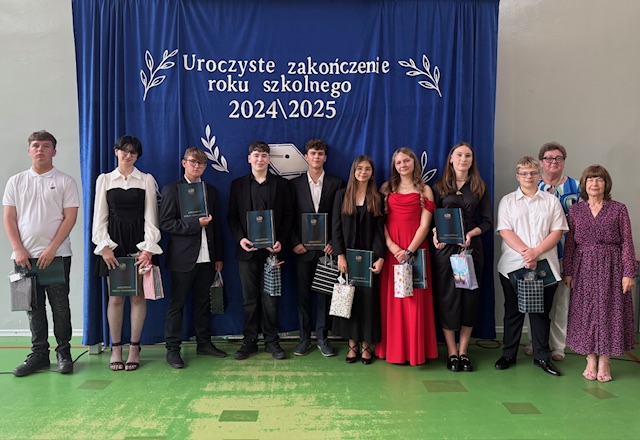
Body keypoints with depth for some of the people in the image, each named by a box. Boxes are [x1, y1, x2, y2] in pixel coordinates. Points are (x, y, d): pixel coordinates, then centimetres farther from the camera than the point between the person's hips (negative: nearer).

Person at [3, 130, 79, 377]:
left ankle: (63, 352, 13)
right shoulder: (16, 182, 10)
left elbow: (70, 217, -5)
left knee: (60, 306, 2)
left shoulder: (64, 181, 2)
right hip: (25, 256, 3)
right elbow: (8, 218, 6)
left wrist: (51, 249, -12)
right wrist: (19, 250, -5)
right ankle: (39, 354, 18)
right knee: (34, 307, 8)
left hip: (56, 255, -3)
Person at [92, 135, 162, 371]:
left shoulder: (147, 180, 5)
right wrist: (104, 246, -5)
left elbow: (150, 216, 0)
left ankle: (134, 348, 11)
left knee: (138, 297, 2)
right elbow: (100, 216, 6)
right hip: (114, 241, 1)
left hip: (139, 240, -1)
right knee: (115, 297, 3)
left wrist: (148, 248, -9)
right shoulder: (104, 179, 9)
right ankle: (115, 349, 13)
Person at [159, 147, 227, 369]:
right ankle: (172, 348, 10)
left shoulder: (210, 190, 13)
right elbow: (165, 223, -10)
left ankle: (204, 343, 23)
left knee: (203, 302, 12)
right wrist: (195, 224, -18)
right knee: (177, 303, 2)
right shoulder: (171, 190, -2)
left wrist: (219, 256, 11)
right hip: (182, 258, -5)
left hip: (206, 257, 5)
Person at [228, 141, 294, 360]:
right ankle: (249, 340, 19)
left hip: (271, 250, -1)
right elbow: (232, 216, 6)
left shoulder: (281, 184, 6)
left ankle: (271, 340, 16)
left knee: (270, 298, 4)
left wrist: (281, 241, -9)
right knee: (249, 298, 8)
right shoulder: (238, 184, 8)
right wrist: (240, 238, -10)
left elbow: (288, 216, 4)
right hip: (247, 250, 1)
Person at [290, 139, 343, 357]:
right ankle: (304, 337, 17)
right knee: (303, 294, 6)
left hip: (326, 247, 0)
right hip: (303, 248, 1)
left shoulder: (336, 183, 5)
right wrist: (295, 243, -5)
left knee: (325, 294, 4)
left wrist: (333, 243, -7)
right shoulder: (295, 184, 6)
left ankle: (322, 337, 15)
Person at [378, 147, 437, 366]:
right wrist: (391, 246, -12)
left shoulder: (424, 190, 7)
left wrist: (409, 251, -15)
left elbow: (424, 225, -3)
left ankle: (415, 350, 8)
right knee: (391, 299, 4)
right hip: (390, 249, 2)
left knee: (414, 299, -1)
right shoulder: (386, 188, 11)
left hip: (415, 250, -2)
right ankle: (393, 349, 13)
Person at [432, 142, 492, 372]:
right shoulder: (439, 187, 7)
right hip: (445, 248, -1)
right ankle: (451, 352, 9)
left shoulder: (480, 188, 9)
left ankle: (463, 351, 13)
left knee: (469, 297, 3)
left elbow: (486, 221, 5)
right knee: (447, 297, 0)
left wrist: (471, 233, -12)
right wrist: (435, 235, -14)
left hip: (472, 248, 1)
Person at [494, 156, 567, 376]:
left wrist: (536, 252, -14)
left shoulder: (551, 201, 8)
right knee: (513, 311, 8)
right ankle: (508, 354, 18)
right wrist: (525, 252, -17)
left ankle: (542, 356, 19)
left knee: (541, 312, 8)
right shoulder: (508, 201, 5)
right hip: (513, 265, -1)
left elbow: (557, 232, 0)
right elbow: (505, 231, -5)